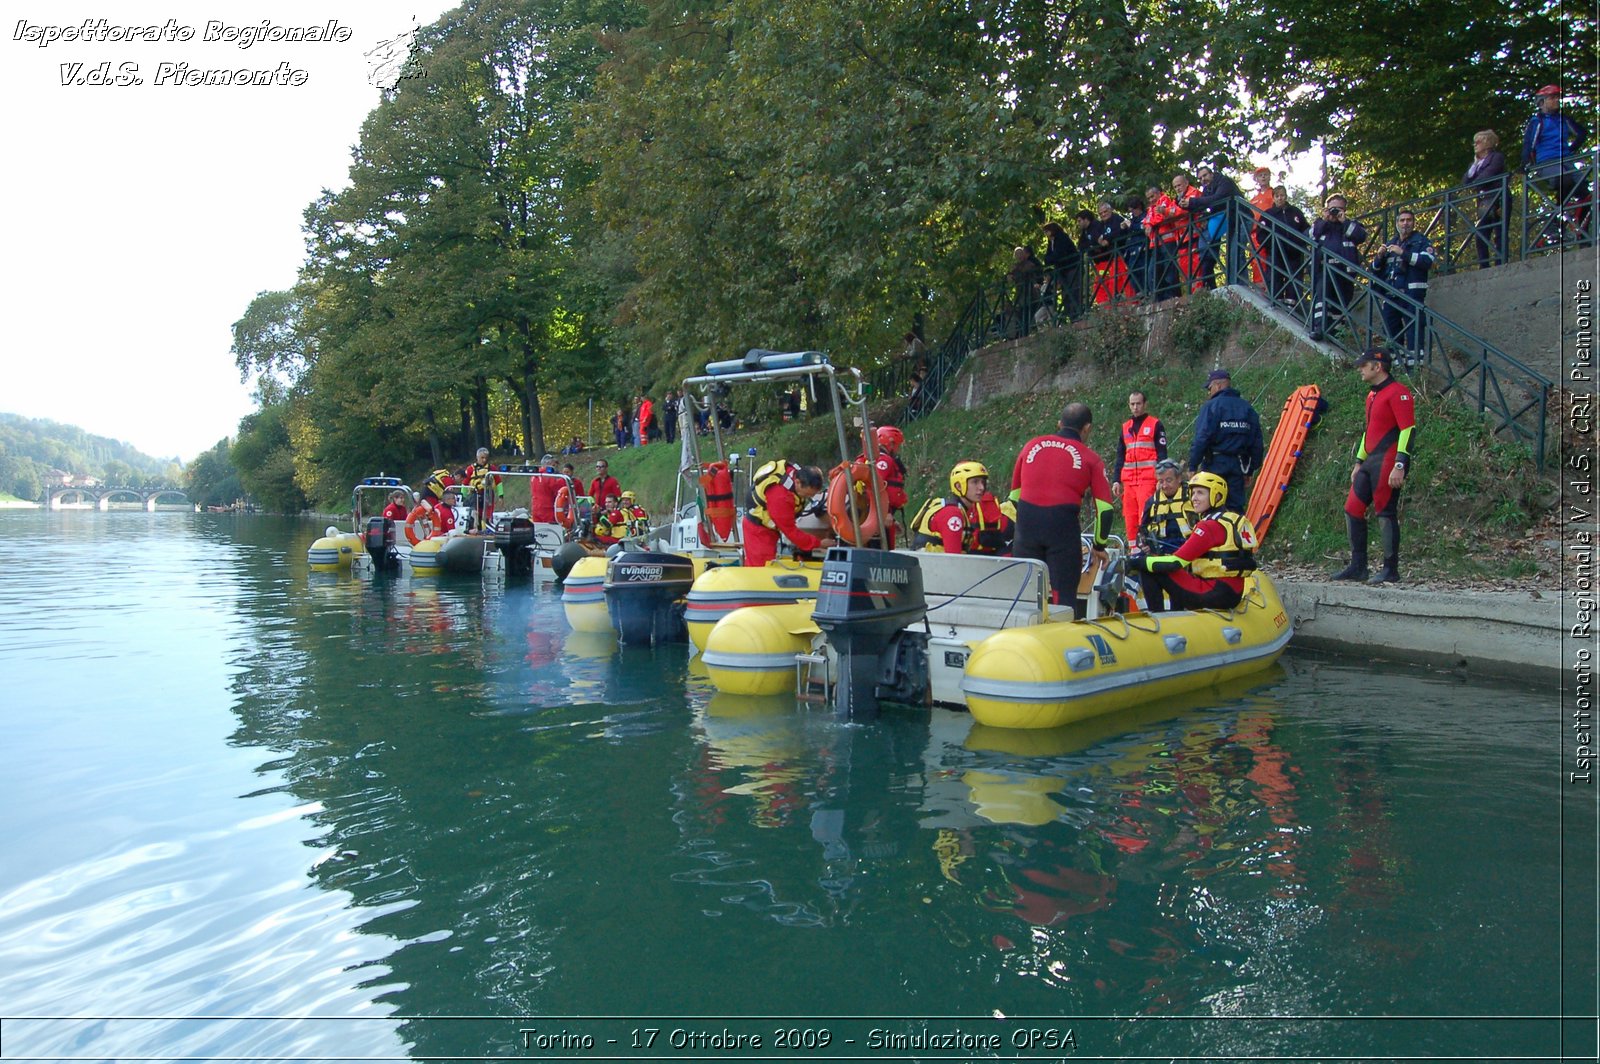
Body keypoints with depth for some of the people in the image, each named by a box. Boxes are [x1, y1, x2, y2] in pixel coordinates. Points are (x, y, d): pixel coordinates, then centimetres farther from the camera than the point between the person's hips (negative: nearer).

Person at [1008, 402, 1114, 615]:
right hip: (1063, 525, -2)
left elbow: (1014, 495, 19)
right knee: (1064, 596, 4)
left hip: (1026, 522, 2)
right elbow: (1105, 508, 6)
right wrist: (1100, 546, 18)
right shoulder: (1090, 458, 8)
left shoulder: (1031, 445, 15)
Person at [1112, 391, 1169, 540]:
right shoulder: (1125, 427, 18)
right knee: (1130, 520, 2)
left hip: (1148, 480, -5)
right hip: (1129, 481, 5)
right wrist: (1116, 480, 11)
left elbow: (1162, 454, -1)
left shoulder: (1155, 424, 4)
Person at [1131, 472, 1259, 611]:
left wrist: (1135, 562, -11)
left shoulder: (1210, 526, -14)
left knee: (1148, 570, -9)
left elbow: (1174, 562, -18)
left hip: (1216, 593, -10)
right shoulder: (1232, 519, 15)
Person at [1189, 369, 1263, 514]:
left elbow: (1201, 439, -15)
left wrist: (1193, 466, -11)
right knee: (1236, 507, 8)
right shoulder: (1247, 408, 12)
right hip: (1238, 465, 5)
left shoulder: (1211, 406, -6)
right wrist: (1250, 470, 18)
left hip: (1215, 463, -5)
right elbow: (1257, 443, 12)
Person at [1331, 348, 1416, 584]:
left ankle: (1391, 570, 2)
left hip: (1388, 463, -10)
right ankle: (1358, 567, 14)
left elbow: (1408, 429, -16)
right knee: (1352, 510, 8)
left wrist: (1400, 465, -21)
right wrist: (1359, 462, 24)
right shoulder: (1372, 395, 19)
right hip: (1370, 462, 10)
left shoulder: (1397, 392, -10)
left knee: (1385, 513, -6)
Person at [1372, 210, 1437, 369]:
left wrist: (1403, 253, -17)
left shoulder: (1421, 241, 8)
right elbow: (1376, 270, 21)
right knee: (1391, 330, 3)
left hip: (1412, 293, -5)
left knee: (1413, 329, -11)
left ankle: (1414, 366, -15)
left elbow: (1428, 261, -11)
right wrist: (1379, 256, 1)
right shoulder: (1390, 245, 24)